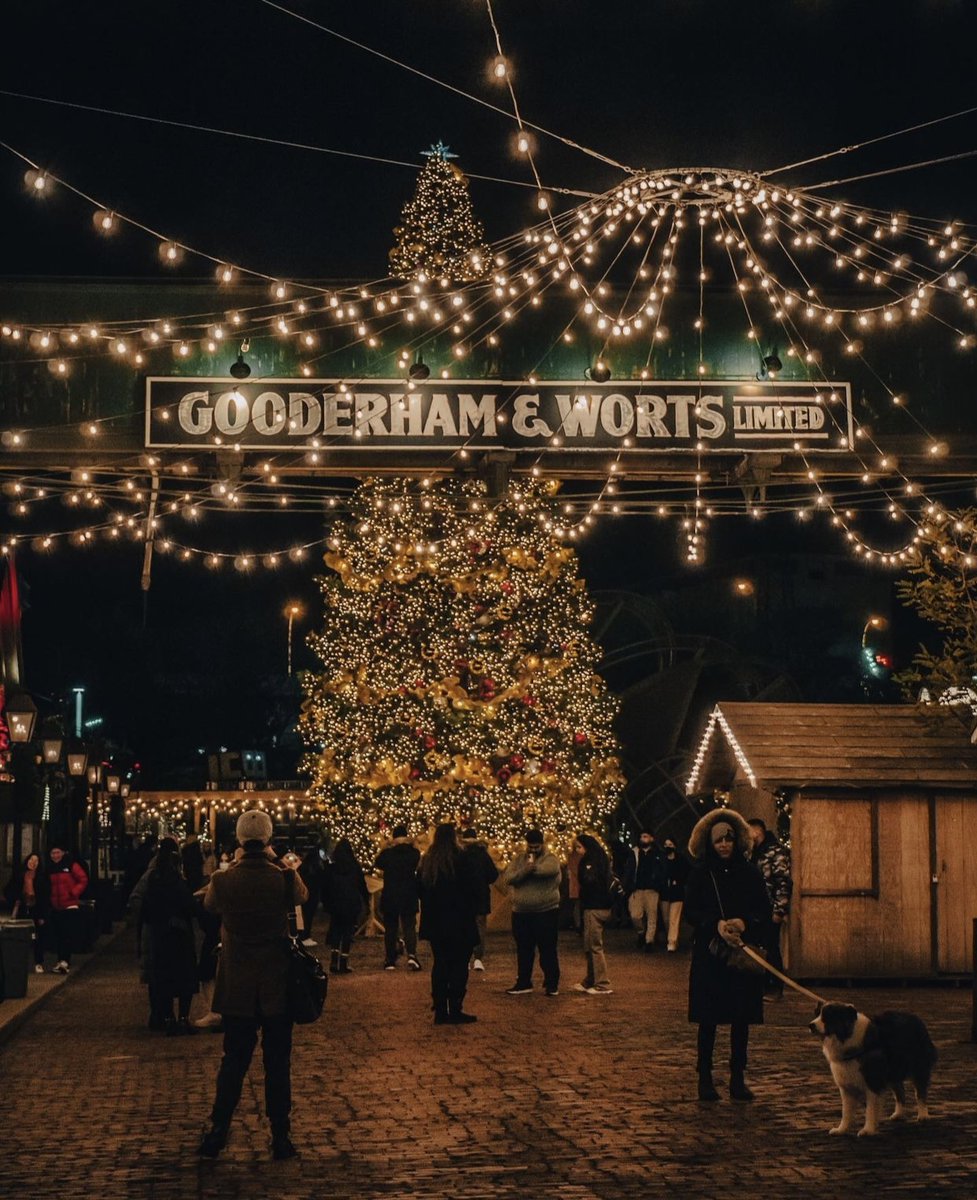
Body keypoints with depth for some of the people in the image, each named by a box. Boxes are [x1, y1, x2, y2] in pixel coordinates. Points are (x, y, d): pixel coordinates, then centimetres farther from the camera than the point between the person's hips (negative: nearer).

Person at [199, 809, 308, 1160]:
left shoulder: (223, 880, -10)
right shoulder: (283, 878, -12)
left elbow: (209, 904, 13)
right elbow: (302, 895, 10)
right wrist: (282, 864, 20)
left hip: (236, 988, 1)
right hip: (278, 986, -1)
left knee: (233, 1061, 12)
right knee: (278, 1063, 8)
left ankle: (217, 1132, 10)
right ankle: (280, 1137, 11)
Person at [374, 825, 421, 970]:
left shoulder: (387, 853, -6)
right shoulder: (414, 852, -5)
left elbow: (377, 865, 11)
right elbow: (419, 869, 10)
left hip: (390, 895, 0)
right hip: (409, 895, 0)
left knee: (390, 928, 9)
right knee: (409, 926, 3)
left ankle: (390, 961, 9)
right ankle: (411, 954, -19)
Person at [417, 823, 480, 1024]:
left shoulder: (427, 861, 5)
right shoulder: (460, 859, -12)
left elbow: (420, 890, 11)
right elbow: (472, 888, -10)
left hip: (434, 922, 5)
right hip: (459, 922, -5)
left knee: (439, 965, 10)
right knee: (458, 966, 0)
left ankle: (440, 1011, 9)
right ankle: (455, 1010, -3)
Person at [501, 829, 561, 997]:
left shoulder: (550, 859, -3)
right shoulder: (519, 859, 9)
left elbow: (550, 869, -29)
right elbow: (507, 878, -7)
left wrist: (531, 869, -23)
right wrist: (524, 871, -22)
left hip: (546, 912, -4)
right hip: (521, 913, 4)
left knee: (548, 950, 2)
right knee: (523, 950, 12)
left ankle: (552, 984, 11)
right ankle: (523, 982, 22)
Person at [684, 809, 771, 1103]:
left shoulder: (750, 874, 5)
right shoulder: (700, 873, 1)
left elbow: (764, 912, 3)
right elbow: (691, 911, -4)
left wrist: (743, 923, -18)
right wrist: (717, 924, -21)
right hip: (709, 955, -2)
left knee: (741, 1019, 5)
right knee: (708, 1020, 1)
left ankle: (737, 1079, 14)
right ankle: (705, 1078, 9)